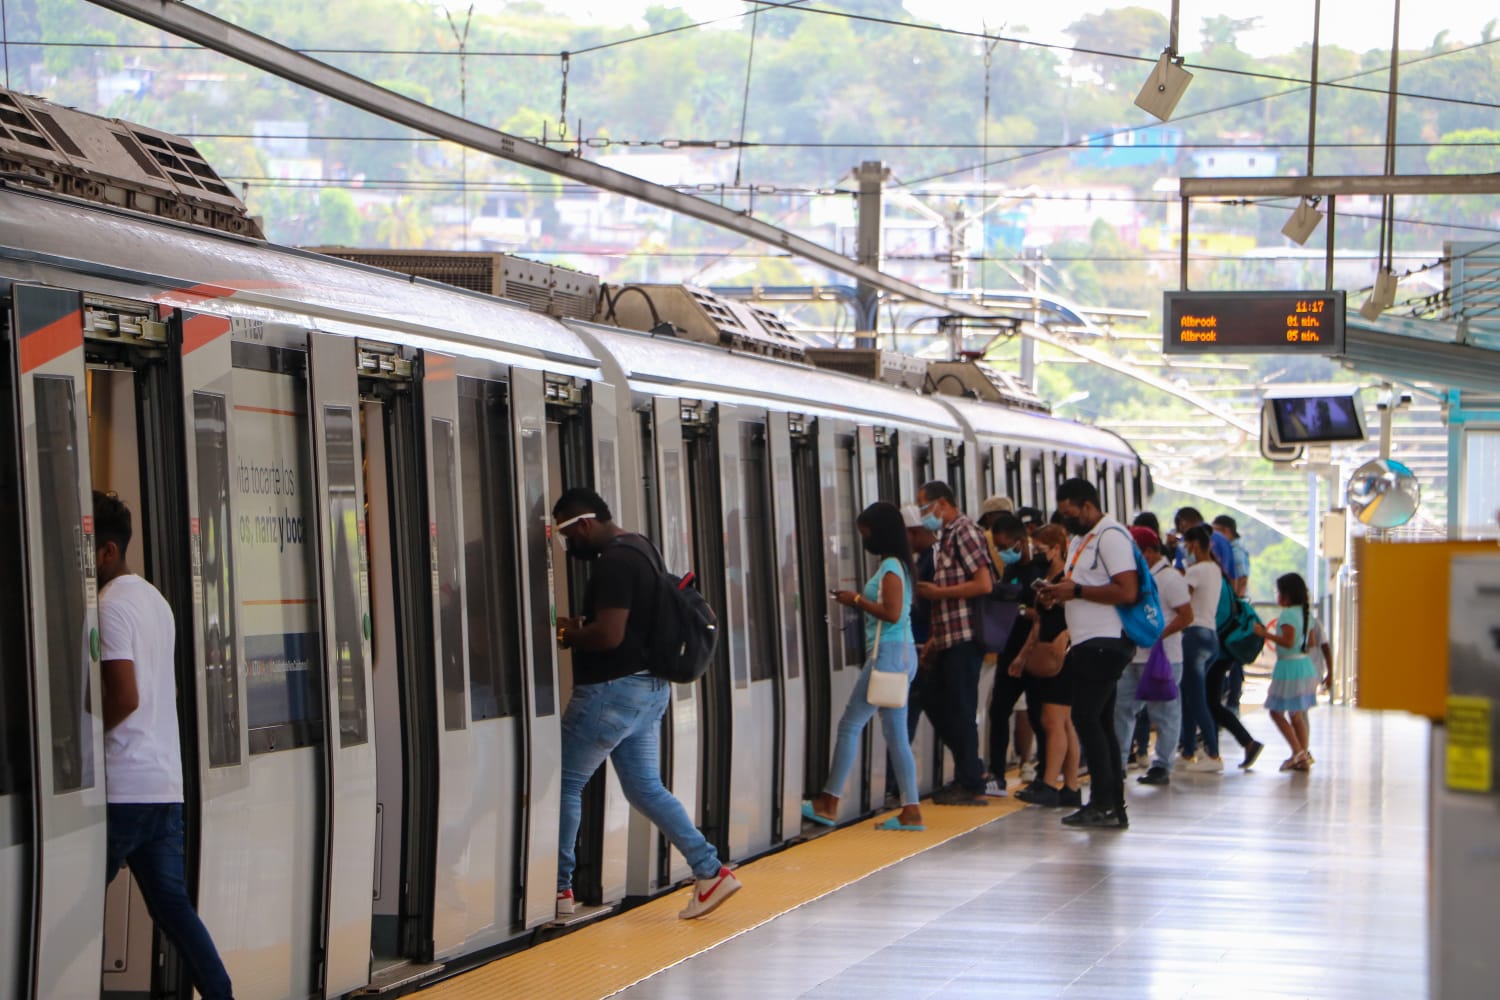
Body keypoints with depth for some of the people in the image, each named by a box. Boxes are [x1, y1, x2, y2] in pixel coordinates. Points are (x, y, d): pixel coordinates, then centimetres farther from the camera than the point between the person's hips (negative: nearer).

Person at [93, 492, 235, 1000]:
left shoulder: (108, 608, -12)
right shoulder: (156, 601, 16)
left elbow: (124, 698, -20)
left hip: (121, 787, -9)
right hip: (166, 781, 9)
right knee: (173, 905, 7)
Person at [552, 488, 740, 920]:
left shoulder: (614, 562, -19)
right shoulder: (639, 548, 13)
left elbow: (609, 634, -27)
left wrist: (570, 635, -9)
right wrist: (579, 628, 11)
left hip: (613, 690, -10)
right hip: (648, 686, 10)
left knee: (565, 783, 2)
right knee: (646, 788, 12)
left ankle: (558, 888, 9)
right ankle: (711, 872, 6)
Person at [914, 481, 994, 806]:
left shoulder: (964, 531, -11)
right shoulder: (947, 535, 18)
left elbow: (983, 584, -20)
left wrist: (938, 592, -14)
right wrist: (934, 639, 19)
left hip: (964, 636, -10)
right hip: (949, 637, 10)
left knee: (961, 710, -5)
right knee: (937, 703, 13)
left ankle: (972, 786, 0)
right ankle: (970, 769, 21)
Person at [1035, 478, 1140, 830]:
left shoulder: (1111, 536, -11)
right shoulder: (1081, 540, 20)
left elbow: (1127, 592, -21)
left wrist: (1077, 590, -18)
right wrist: (1059, 594, 8)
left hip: (1105, 643, -10)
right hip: (1089, 643, 10)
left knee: (1086, 718, -13)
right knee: (1101, 723, 9)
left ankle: (1103, 802, -12)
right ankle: (1113, 807, 11)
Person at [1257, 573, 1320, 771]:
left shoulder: (1287, 614, -16)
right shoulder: (1305, 613, 10)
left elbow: (1288, 642, -24)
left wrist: (1266, 634, -18)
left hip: (1289, 666, -9)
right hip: (1305, 665, 9)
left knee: (1277, 711, -1)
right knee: (1297, 714, 14)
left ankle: (1298, 751, -10)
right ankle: (1304, 758, 14)